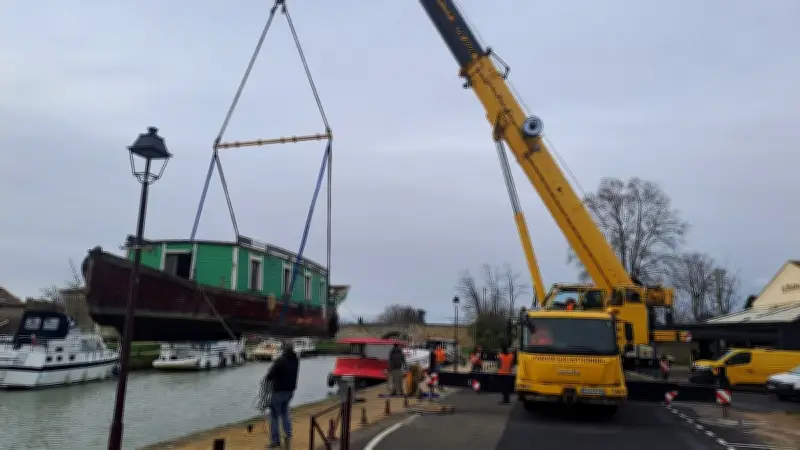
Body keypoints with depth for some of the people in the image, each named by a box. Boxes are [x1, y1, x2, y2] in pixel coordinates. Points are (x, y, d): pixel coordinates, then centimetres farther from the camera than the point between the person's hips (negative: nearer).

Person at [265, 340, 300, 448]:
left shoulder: (280, 360, -23)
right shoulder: (296, 360, -2)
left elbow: (270, 375, -20)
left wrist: (268, 379, 2)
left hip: (279, 391, -6)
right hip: (290, 390, 6)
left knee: (274, 415, 6)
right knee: (284, 412, 25)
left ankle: (275, 440, 9)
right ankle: (288, 435, 23)